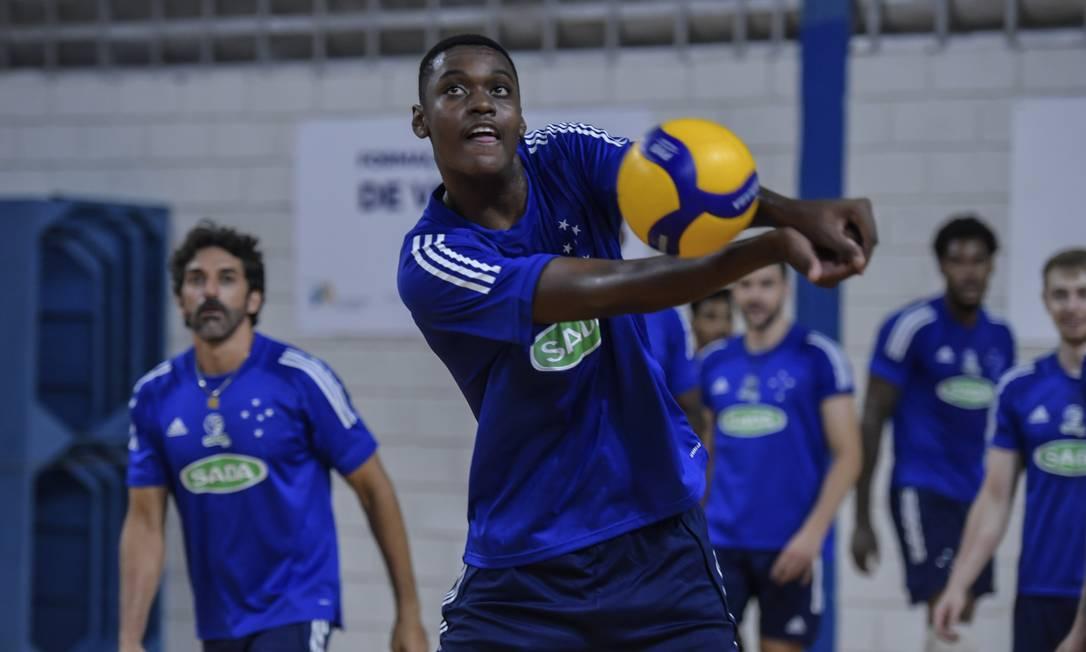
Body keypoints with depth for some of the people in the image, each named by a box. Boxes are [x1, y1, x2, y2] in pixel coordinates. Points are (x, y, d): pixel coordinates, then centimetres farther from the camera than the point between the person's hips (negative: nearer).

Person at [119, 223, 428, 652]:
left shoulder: (299, 379, -10)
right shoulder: (154, 396, 1)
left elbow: (373, 490, -3)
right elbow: (145, 523, 4)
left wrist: (408, 615, -3)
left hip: (297, 614, -5)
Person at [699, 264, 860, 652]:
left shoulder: (817, 357, -4)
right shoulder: (713, 362, 9)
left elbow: (847, 456, -6)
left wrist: (813, 532, -15)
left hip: (789, 546, -3)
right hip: (720, 540, 3)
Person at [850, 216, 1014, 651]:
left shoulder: (1000, 337, 9)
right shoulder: (913, 326, -9)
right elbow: (872, 420, -7)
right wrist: (862, 519, -10)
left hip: (976, 496, 6)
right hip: (923, 491, -6)